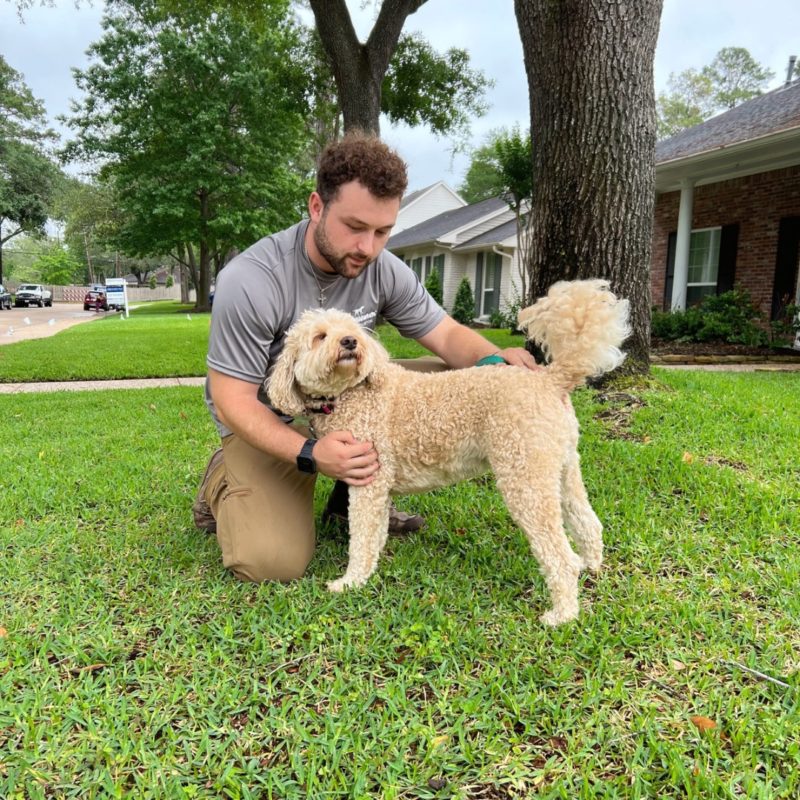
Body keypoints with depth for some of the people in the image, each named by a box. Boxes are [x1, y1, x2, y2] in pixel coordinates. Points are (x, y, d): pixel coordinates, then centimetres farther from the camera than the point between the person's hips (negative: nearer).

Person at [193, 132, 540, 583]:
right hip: (268, 420, -5)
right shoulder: (250, 281, -28)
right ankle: (224, 482, 12)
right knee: (273, 561, -23)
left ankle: (356, 495, 4)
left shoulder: (383, 270, -14)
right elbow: (232, 401, -23)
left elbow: (447, 335, -5)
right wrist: (310, 454, -39)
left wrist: (494, 358, -29)